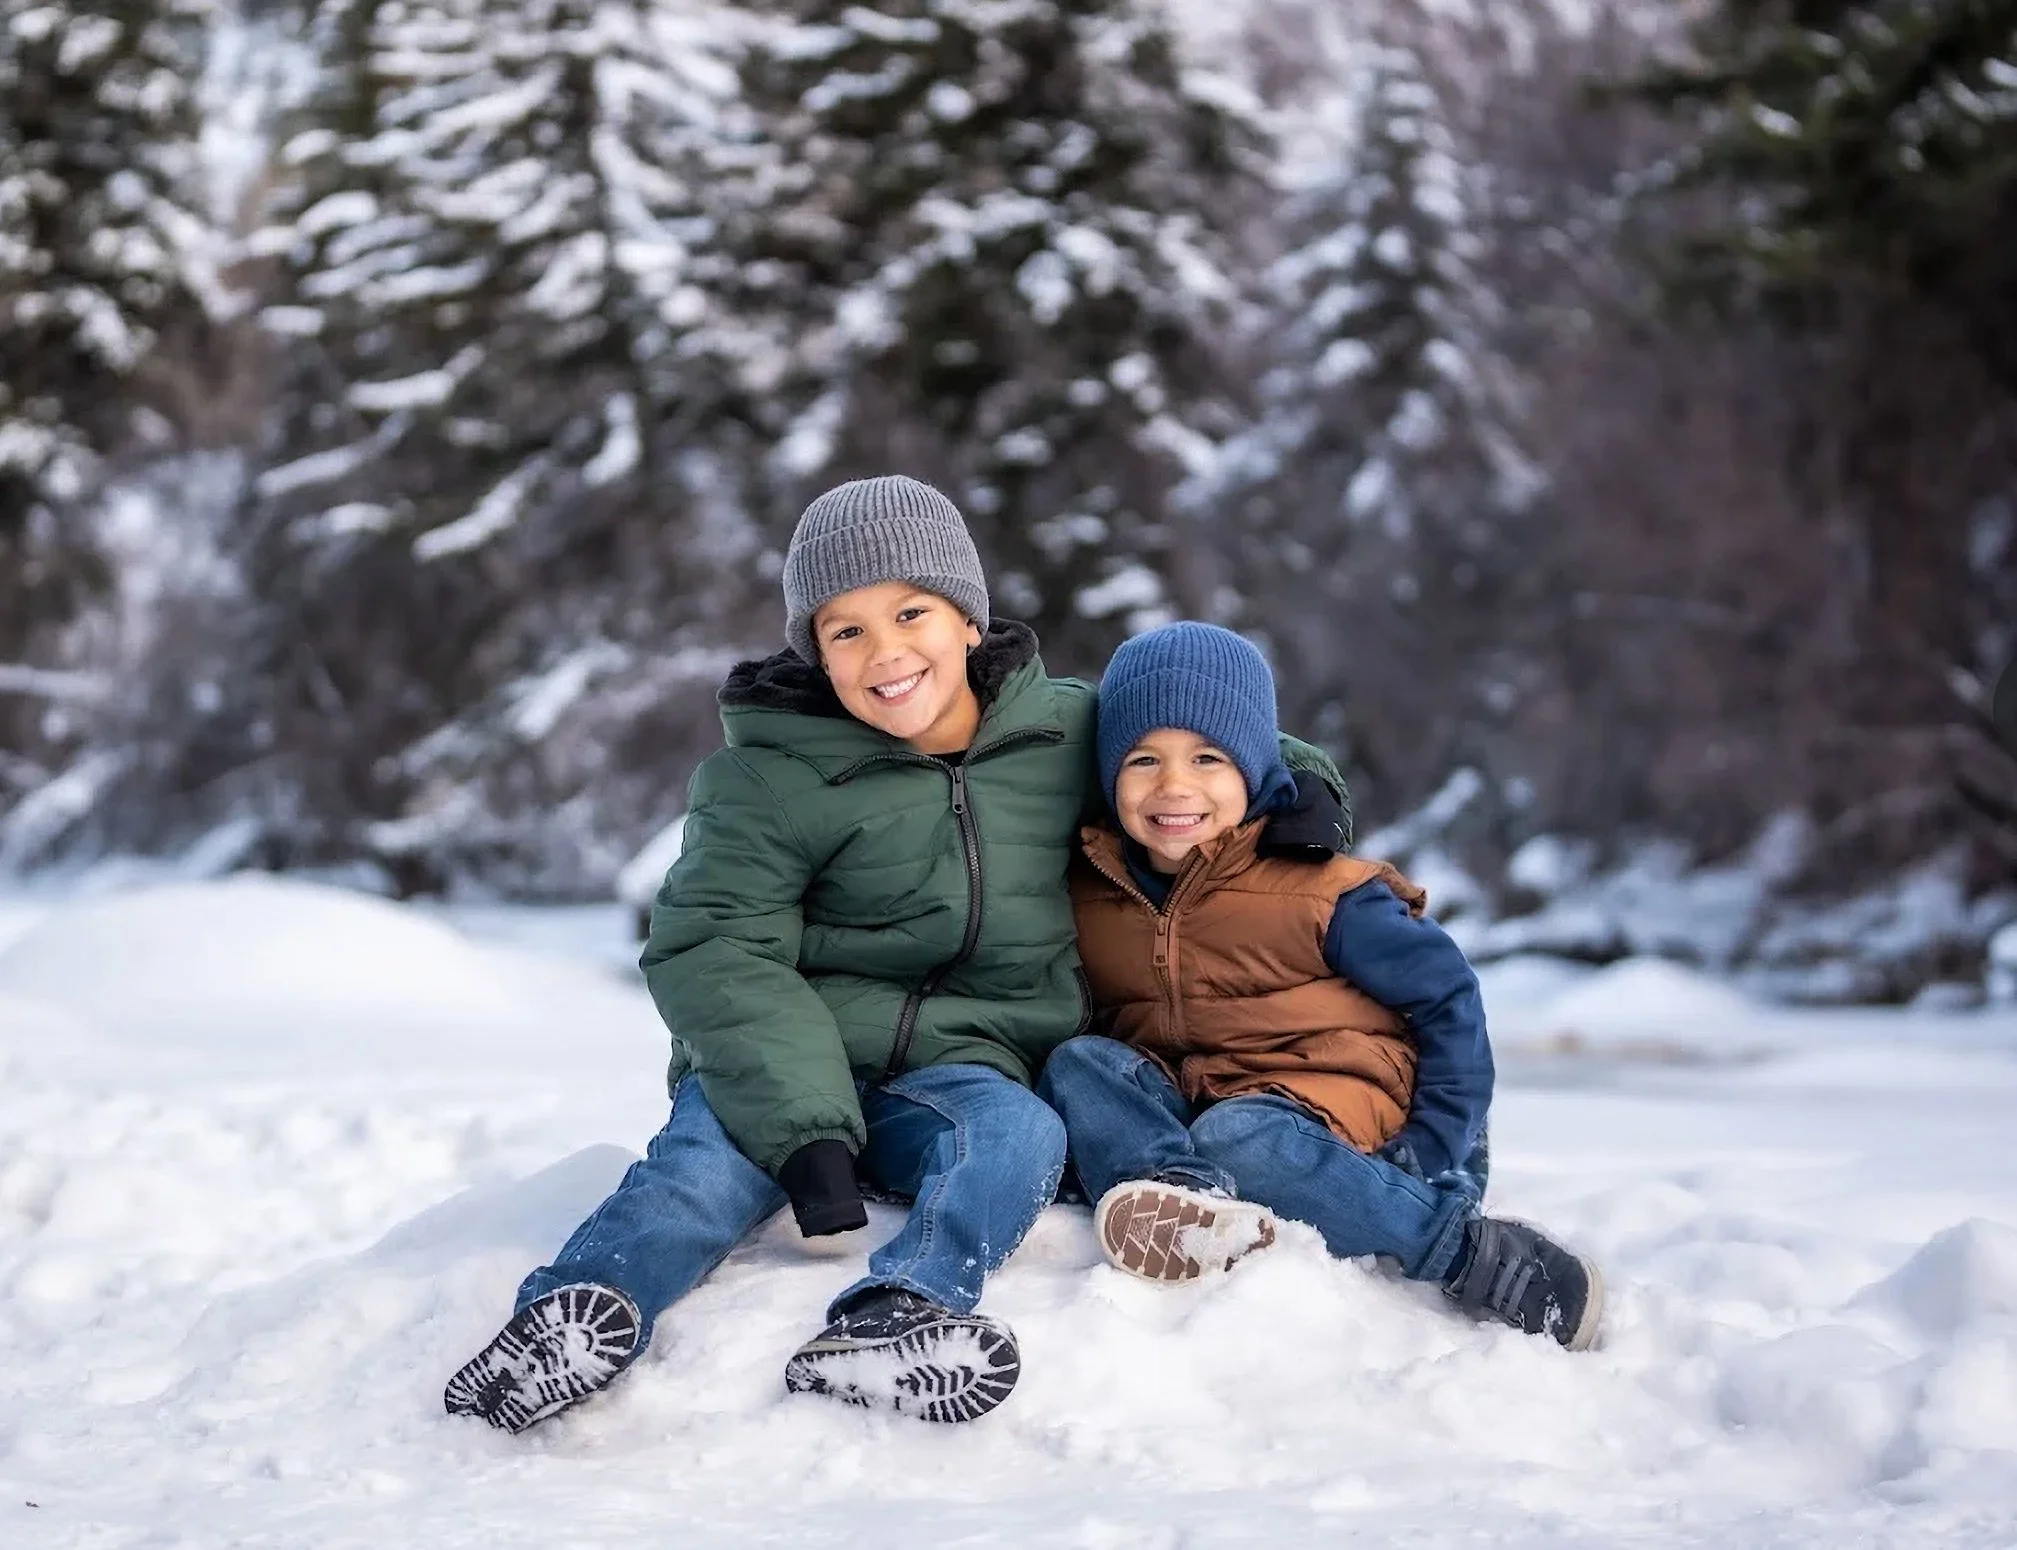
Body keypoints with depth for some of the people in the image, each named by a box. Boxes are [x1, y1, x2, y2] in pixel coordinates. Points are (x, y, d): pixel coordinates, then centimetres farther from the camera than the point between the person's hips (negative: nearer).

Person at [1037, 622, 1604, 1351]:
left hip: (1328, 1112, -5)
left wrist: (1433, 1163, -12)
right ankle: (1180, 1192, -47)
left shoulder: (1317, 889, -7)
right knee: (1078, 1064, -19)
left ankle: (1480, 1255, -31)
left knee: (1238, 1140, -36)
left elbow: (1448, 999, -5)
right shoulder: (1086, 894, 4)